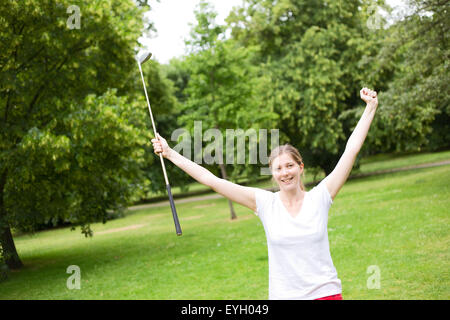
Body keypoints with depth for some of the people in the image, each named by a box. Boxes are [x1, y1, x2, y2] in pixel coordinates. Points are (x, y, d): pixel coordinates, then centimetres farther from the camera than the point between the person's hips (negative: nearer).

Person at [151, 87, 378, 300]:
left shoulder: (319, 198, -2)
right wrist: (170, 154, -1)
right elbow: (211, 180, -2)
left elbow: (351, 150, 0)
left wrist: (370, 107, 1)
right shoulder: (264, 203, -2)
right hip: (284, 294, 0)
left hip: (326, 293, 0)